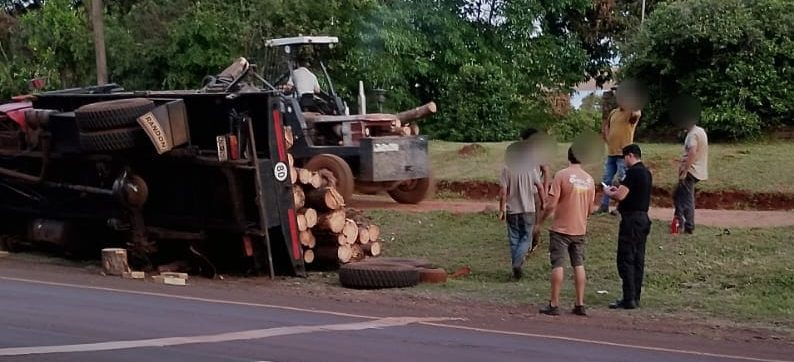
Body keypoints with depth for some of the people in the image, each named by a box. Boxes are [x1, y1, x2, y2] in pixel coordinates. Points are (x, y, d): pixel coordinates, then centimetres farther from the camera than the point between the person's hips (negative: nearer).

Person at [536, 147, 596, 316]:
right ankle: (580, 304, 10)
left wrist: (541, 221, -1)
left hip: (561, 228, -4)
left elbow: (551, 204, -15)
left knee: (557, 265, -1)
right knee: (579, 265, 10)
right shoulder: (589, 179, 4)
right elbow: (591, 209, 10)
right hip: (580, 229, 4)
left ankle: (554, 304, 1)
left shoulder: (562, 175, -11)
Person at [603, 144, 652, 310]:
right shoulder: (646, 173, 14)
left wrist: (608, 192, -1)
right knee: (638, 259, 11)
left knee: (626, 259, -7)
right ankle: (635, 297, 15)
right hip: (643, 218, 9)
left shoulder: (632, 172, -15)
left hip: (631, 219, -9)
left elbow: (620, 196, -20)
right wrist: (618, 190, 19)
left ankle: (629, 299, -10)